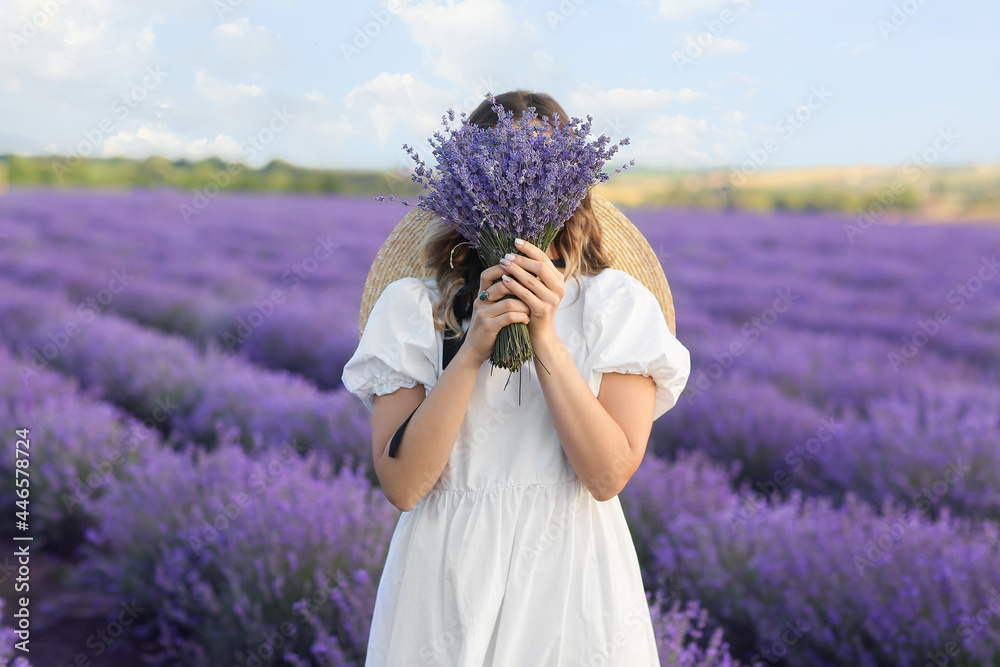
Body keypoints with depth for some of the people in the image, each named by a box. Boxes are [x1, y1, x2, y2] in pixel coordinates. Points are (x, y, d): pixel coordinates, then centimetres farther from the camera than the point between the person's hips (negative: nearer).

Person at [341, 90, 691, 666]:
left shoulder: (616, 303, -3)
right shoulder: (412, 306, -3)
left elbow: (608, 475, -12)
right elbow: (402, 484, -11)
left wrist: (545, 335, -19)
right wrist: (472, 351, -19)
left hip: (573, 582, 0)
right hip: (447, 584, 0)